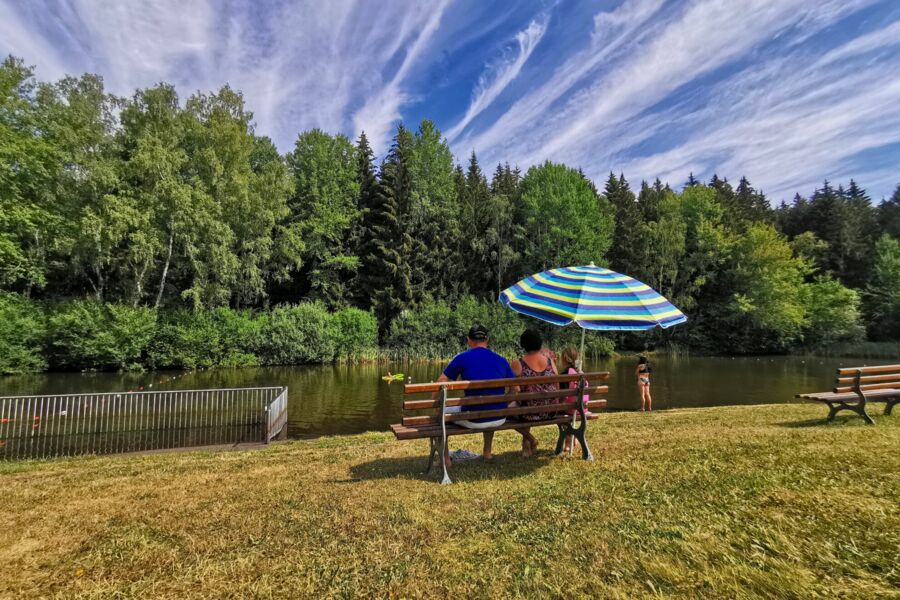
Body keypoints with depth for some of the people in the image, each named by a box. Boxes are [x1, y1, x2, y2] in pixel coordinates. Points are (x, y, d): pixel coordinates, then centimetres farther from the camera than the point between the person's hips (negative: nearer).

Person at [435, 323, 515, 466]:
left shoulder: (463, 358, -7)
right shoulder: (501, 360, 4)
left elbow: (440, 384, -5)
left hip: (473, 420, -4)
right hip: (499, 419, 4)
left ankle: (445, 459, 23)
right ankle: (487, 452, 44)